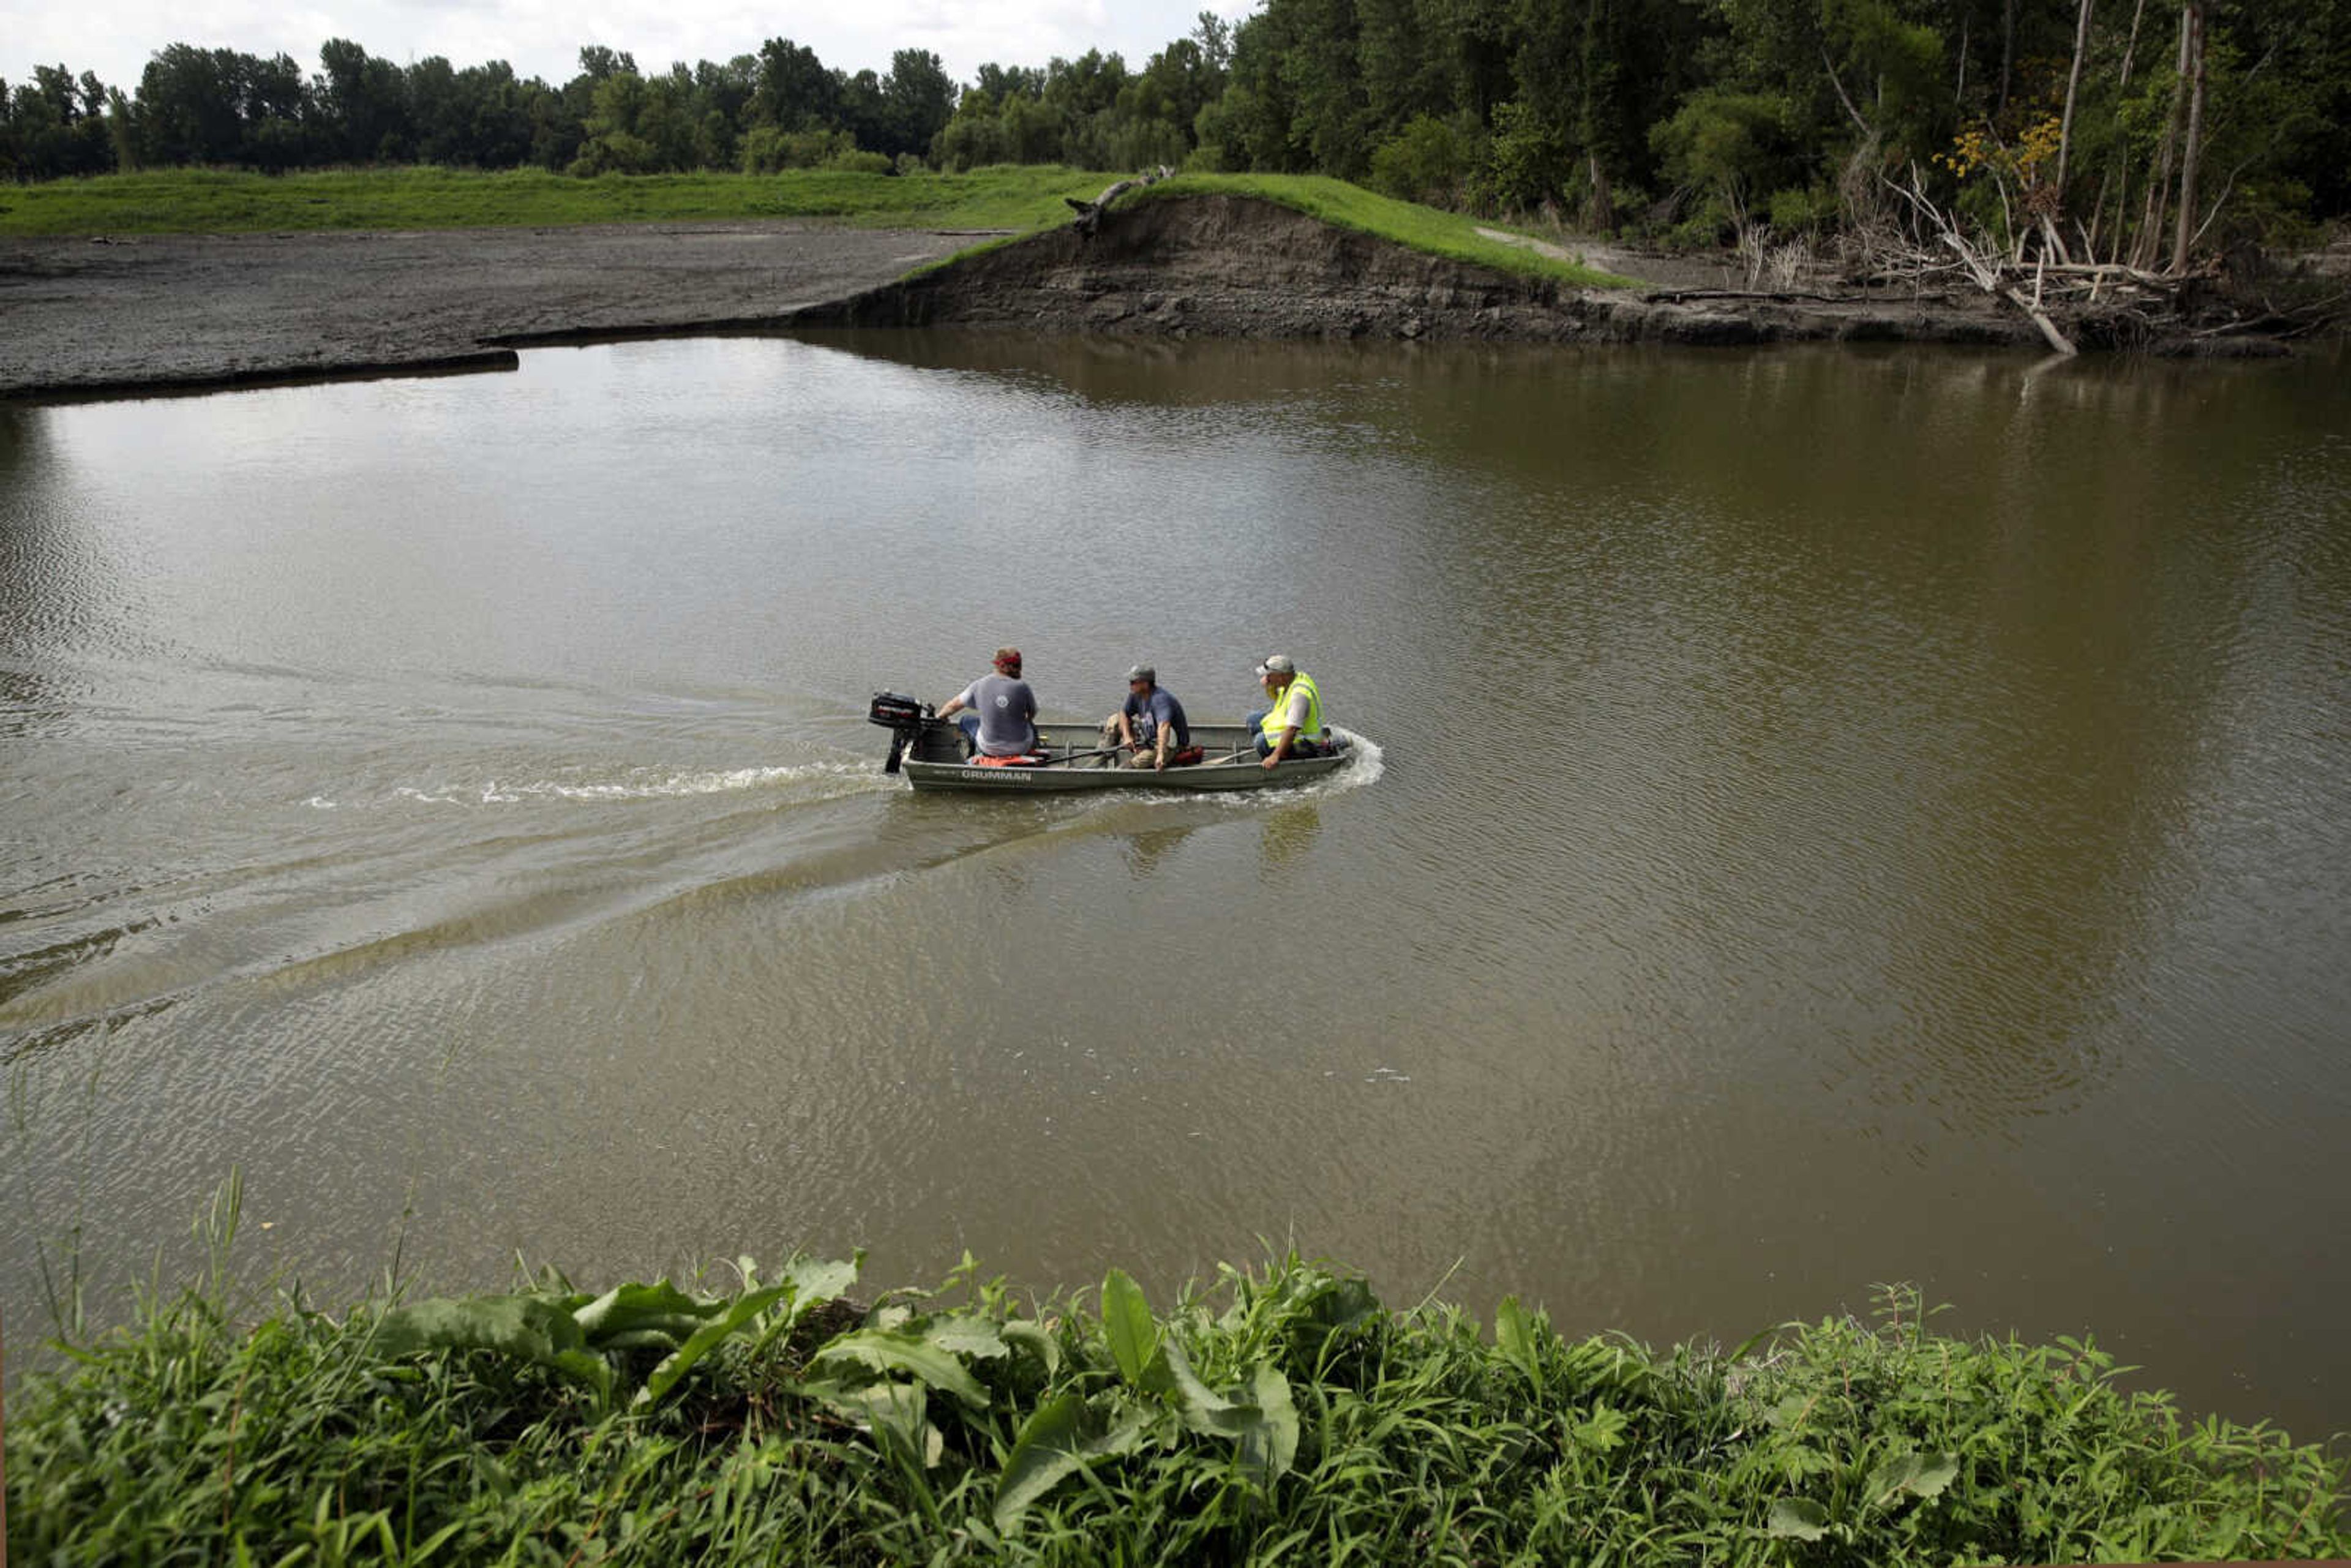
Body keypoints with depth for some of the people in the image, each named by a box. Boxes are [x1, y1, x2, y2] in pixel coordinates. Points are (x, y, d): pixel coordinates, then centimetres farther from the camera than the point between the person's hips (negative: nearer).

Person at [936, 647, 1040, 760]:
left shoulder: (980, 685, -8)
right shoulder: (1022, 687, -15)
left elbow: (954, 705, 7)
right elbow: (1032, 715, 1)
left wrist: (940, 717, 28)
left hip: (989, 749, 0)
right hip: (1022, 748, 0)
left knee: (966, 721, 27)